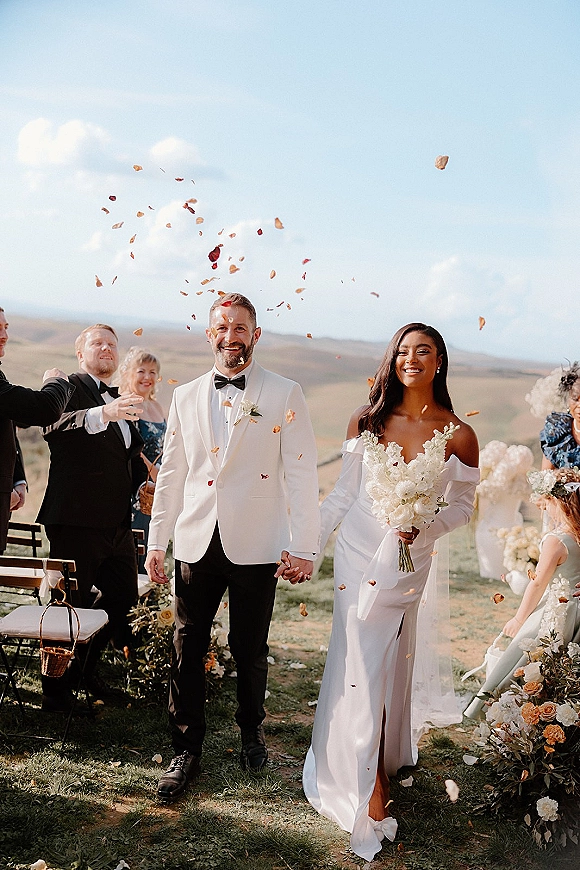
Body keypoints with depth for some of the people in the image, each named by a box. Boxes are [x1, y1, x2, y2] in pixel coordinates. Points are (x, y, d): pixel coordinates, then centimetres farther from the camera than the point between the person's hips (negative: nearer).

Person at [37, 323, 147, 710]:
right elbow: (53, 426, -25)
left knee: (124, 597, 13)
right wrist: (104, 413, -39)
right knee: (70, 606, -2)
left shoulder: (121, 401, 22)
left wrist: (145, 481, 15)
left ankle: (87, 665, 34)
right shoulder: (68, 386, -3)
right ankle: (57, 688, 13)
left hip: (118, 521, 8)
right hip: (76, 519, -8)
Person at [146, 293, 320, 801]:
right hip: (196, 544, 3)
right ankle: (187, 750, 19)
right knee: (188, 650, 5)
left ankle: (252, 731, 34)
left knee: (250, 650, 10)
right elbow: (171, 474, 12)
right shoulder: (186, 397, 10)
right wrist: (157, 542, 10)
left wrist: (303, 547, -10)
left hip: (256, 547, -3)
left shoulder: (284, 396, -1)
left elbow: (301, 474, -5)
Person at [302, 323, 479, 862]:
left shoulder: (458, 435, -5)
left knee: (390, 660, 6)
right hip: (358, 552, 1)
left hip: (409, 560, -1)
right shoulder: (366, 421, -1)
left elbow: (462, 506, 3)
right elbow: (343, 493, 4)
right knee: (360, 657, 3)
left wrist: (423, 527, -16)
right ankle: (368, 784, 20)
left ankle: (384, 755, 26)